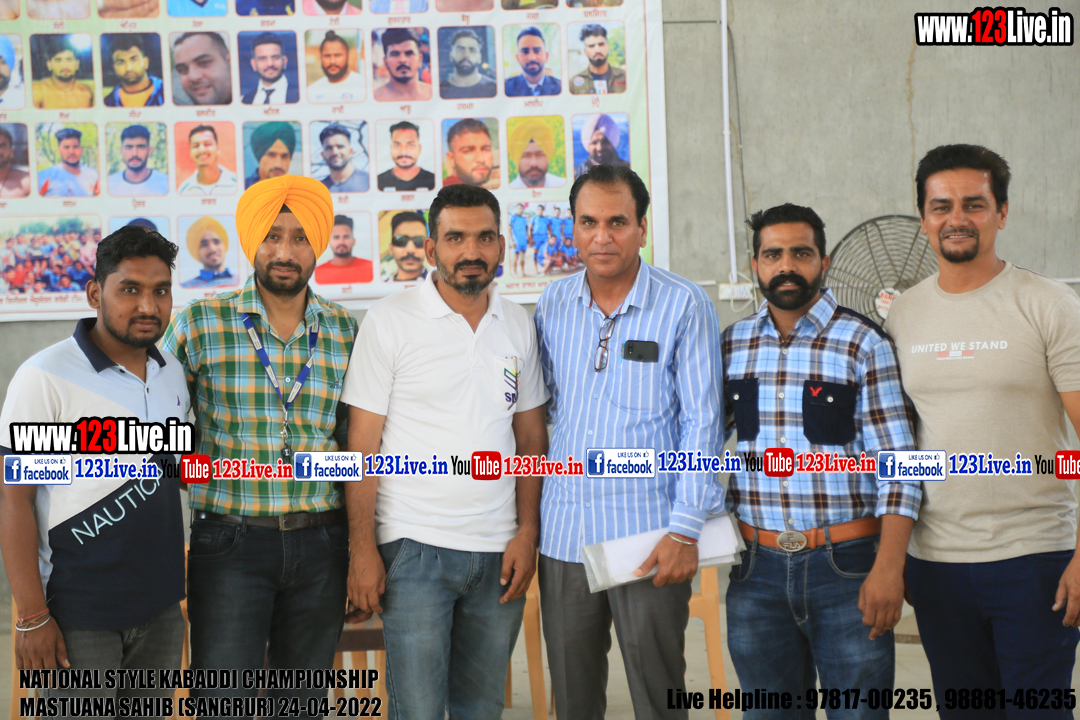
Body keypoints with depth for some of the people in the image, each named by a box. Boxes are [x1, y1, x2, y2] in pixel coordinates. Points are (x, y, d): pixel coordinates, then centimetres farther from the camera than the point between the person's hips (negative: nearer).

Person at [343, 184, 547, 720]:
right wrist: (363, 550, -10)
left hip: (499, 552, 4)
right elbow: (363, 444, -5)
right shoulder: (390, 320, -5)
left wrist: (527, 533, 2)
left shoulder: (518, 325, 9)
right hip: (416, 548, -4)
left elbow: (531, 435, 12)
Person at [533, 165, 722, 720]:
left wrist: (685, 529, -12)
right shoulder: (552, 305, 7)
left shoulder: (684, 306, -6)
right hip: (563, 534, 4)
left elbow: (702, 422, -7)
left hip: (648, 538, -4)